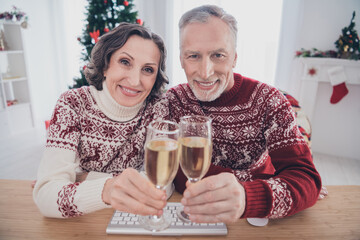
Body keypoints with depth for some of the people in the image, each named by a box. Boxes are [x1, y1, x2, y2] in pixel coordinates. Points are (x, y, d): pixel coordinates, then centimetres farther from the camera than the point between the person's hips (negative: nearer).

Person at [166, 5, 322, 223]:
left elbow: (306, 178, -21)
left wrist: (245, 198, -42)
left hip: (258, 221, 2)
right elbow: (179, 176, -19)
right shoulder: (173, 100, -9)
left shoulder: (268, 101, -11)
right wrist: (273, 185, -24)